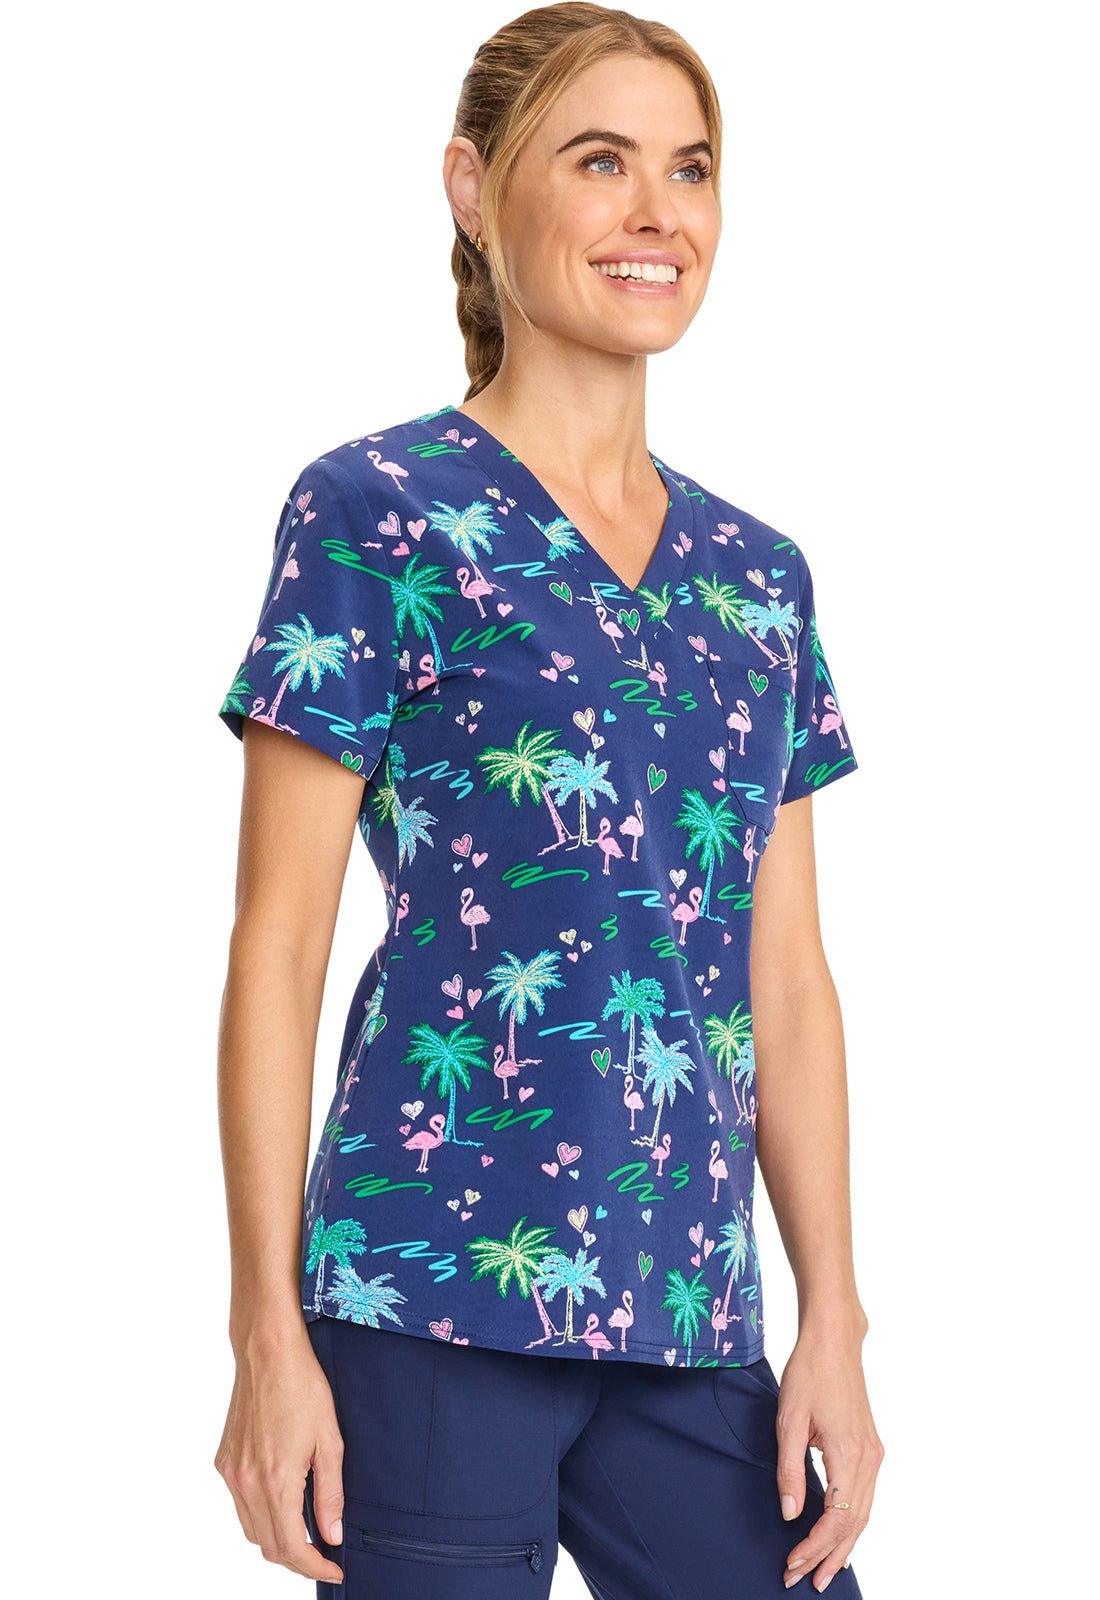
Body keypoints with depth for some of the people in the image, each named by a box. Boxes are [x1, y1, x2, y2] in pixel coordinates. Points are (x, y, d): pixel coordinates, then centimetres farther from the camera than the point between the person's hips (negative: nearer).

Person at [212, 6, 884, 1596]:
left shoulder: (758, 572, 14)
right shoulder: (375, 514, -2)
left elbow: (790, 979, 14)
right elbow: (277, 946, -4)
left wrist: (835, 1322, 8)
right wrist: (269, 1331, -8)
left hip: (695, 1331, 5)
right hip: (438, 1307, -5)